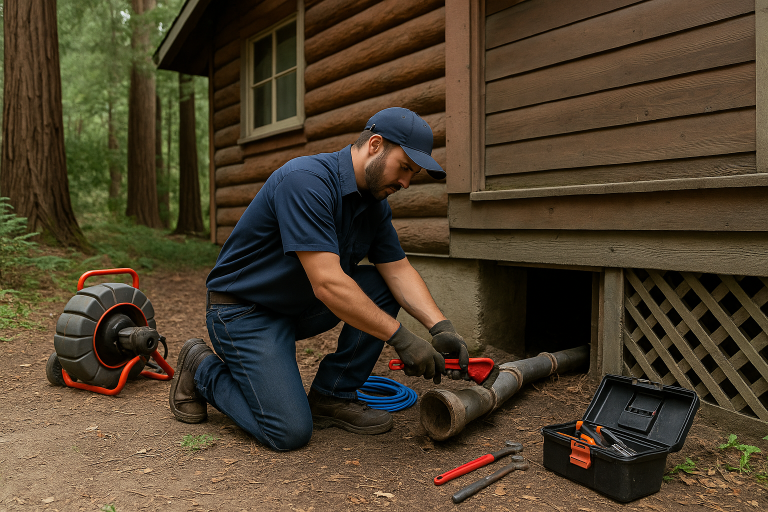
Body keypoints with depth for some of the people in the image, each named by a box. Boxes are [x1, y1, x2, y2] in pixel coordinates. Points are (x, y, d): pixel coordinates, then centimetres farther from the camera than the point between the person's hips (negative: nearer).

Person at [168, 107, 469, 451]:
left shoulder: (376, 203, 0)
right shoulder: (305, 181, -28)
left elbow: (398, 270, -2)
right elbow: (327, 283, -33)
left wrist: (440, 327, -17)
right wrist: (400, 337, -30)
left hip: (300, 306, 8)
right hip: (244, 309, -8)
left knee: (383, 288, -9)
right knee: (290, 432, -15)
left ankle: (332, 396, 3)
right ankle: (203, 369, 9)